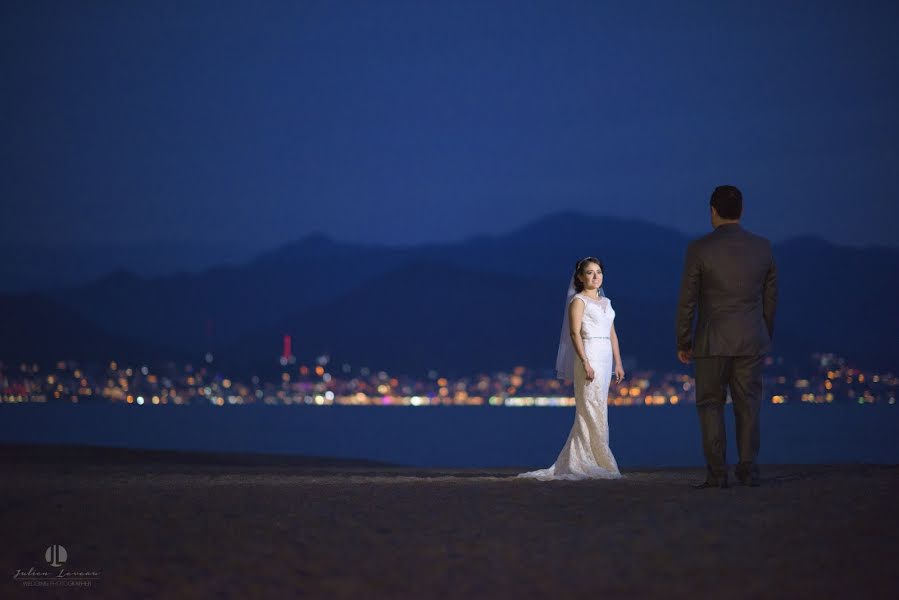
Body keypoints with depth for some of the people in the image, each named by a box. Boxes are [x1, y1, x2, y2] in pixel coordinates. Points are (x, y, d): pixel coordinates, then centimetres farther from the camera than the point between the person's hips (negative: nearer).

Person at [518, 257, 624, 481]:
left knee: (592, 411, 7)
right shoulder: (578, 300, -4)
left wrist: (618, 363, 14)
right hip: (588, 356, -8)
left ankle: (570, 462, 11)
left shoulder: (605, 302, 19)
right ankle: (602, 464, -7)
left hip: (605, 357, 8)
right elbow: (574, 333, -12)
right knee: (592, 409, -8)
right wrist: (585, 362, -21)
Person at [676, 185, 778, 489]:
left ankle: (717, 473, 0)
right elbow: (770, 298, 8)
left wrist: (683, 343, 3)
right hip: (751, 342, 3)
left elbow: (687, 300, -7)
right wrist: (766, 338, 20)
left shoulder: (699, 249, -9)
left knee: (710, 405, 6)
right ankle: (748, 469, 6)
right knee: (747, 406, 9)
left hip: (712, 341, -3)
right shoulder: (762, 247, 2)